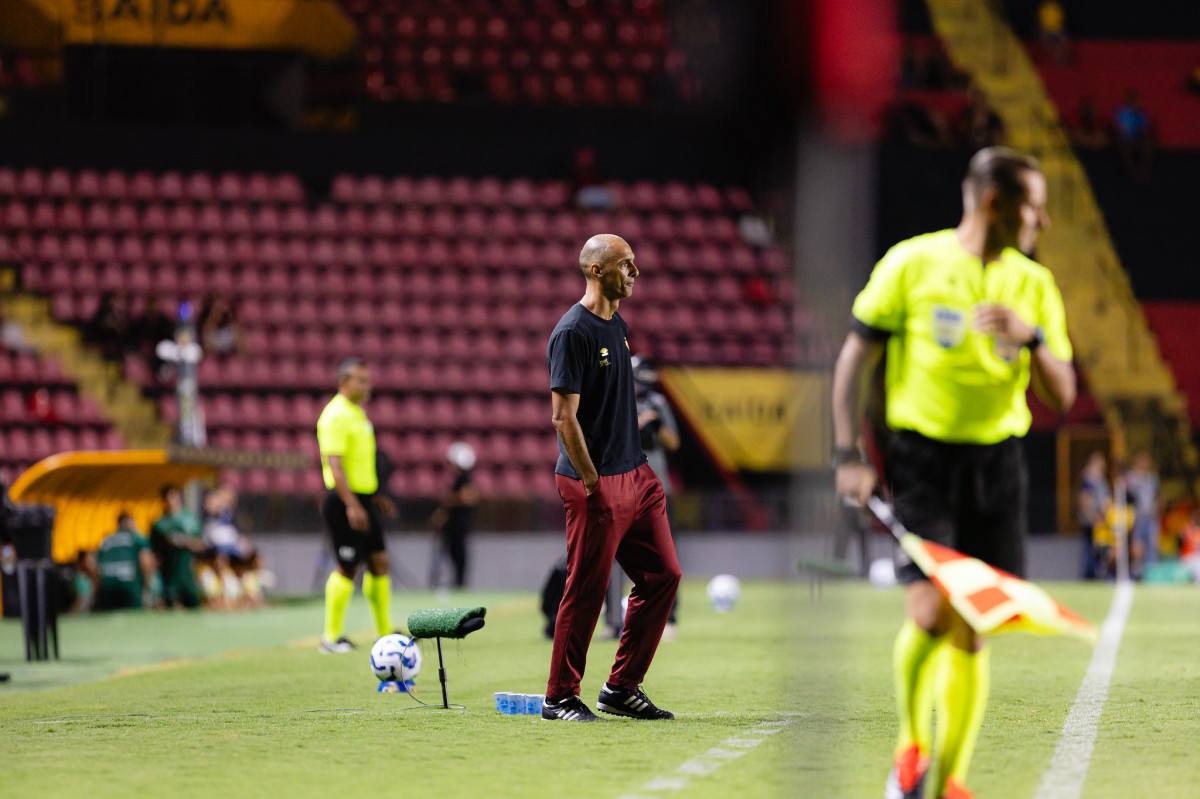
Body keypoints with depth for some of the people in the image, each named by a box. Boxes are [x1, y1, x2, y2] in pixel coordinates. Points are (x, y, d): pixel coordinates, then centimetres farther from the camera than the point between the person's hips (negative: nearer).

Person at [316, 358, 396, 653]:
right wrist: (352, 504, -27)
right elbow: (334, 464, -22)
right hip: (346, 501, -10)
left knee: (380, 563, 10)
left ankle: (385, 633, 16)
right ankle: (331, 637, 1)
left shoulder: (358, 413, 17)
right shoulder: (336, 416, -14)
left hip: (363, 500, 10)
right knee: (347, 568, -6)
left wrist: (373, 497, 23)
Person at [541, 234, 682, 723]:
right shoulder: (573, 332, -13)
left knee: (663, 576, 7)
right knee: (586, 590, -4)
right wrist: (592, 485, -19)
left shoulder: (617, 325, 15)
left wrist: (641, 469, 19)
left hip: (633, 475, 9)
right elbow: (565, 416, -17)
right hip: (594, 483, -9)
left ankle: (622, 689, 15)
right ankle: (560, 698, 7)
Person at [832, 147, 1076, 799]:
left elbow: (1062, 396, 6)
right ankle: (911, 742, 9)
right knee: (931, 613, -16)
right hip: (921, 455, -3)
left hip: (997, 461, 3)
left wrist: (1031, 338, -13)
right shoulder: (911, 264, -3)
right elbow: (852, 361, 2)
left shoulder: (1034, 285, 7)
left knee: (972, 631, 1)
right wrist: (848, 456, -6)